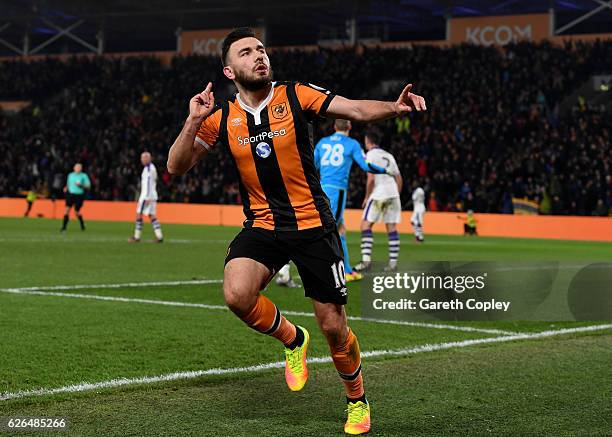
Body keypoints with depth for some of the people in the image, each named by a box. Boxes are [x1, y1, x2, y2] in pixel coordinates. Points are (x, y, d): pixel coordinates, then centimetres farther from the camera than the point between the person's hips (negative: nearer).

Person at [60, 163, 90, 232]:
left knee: (77, 212, 2)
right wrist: (66, 188, 4)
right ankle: (64, 227, -11)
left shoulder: (84, 176, -1)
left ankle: (82, 225, 30)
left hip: (79, 195, -2)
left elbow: (88, 186, -2)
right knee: (67, 209, -14)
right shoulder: (70, 175, 9)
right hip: (70, 194, 2)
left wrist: (81, 185, -19)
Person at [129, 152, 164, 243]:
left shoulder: (148, 168, -14)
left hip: (147, 195, -10)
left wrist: (148, 198, -22)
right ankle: (159, 236, -2)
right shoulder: (152, 168, 17)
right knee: (152, 216, 6)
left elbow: (149, 184, -20)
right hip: (151, 196, 10)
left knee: (139, 214, -3)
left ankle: (137, 237, 0)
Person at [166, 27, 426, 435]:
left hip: (313, 224, -2)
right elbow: (177, 166, 0)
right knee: (237, 294, -27)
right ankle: (292, 340, 5)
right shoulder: (221, 117, 1)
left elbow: (356, 109, -15)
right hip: (262, 225, 2)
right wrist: (193, 122, -16)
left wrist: (394, 107, -35)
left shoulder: (296, 96, -6)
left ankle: (357, 400, 28)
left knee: (334, 326, 0)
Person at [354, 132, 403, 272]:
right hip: (393, 193, 6)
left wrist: (367, 197, -3)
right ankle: (393, 263, 2)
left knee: (366, 225, -3)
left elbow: (371, 178, -12)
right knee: (392, 227, 5)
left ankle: (366, 260, -13)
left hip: (379, 194, -6)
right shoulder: (388, 156, 19)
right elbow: (399, 179, 19)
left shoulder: (371, 155, -2)